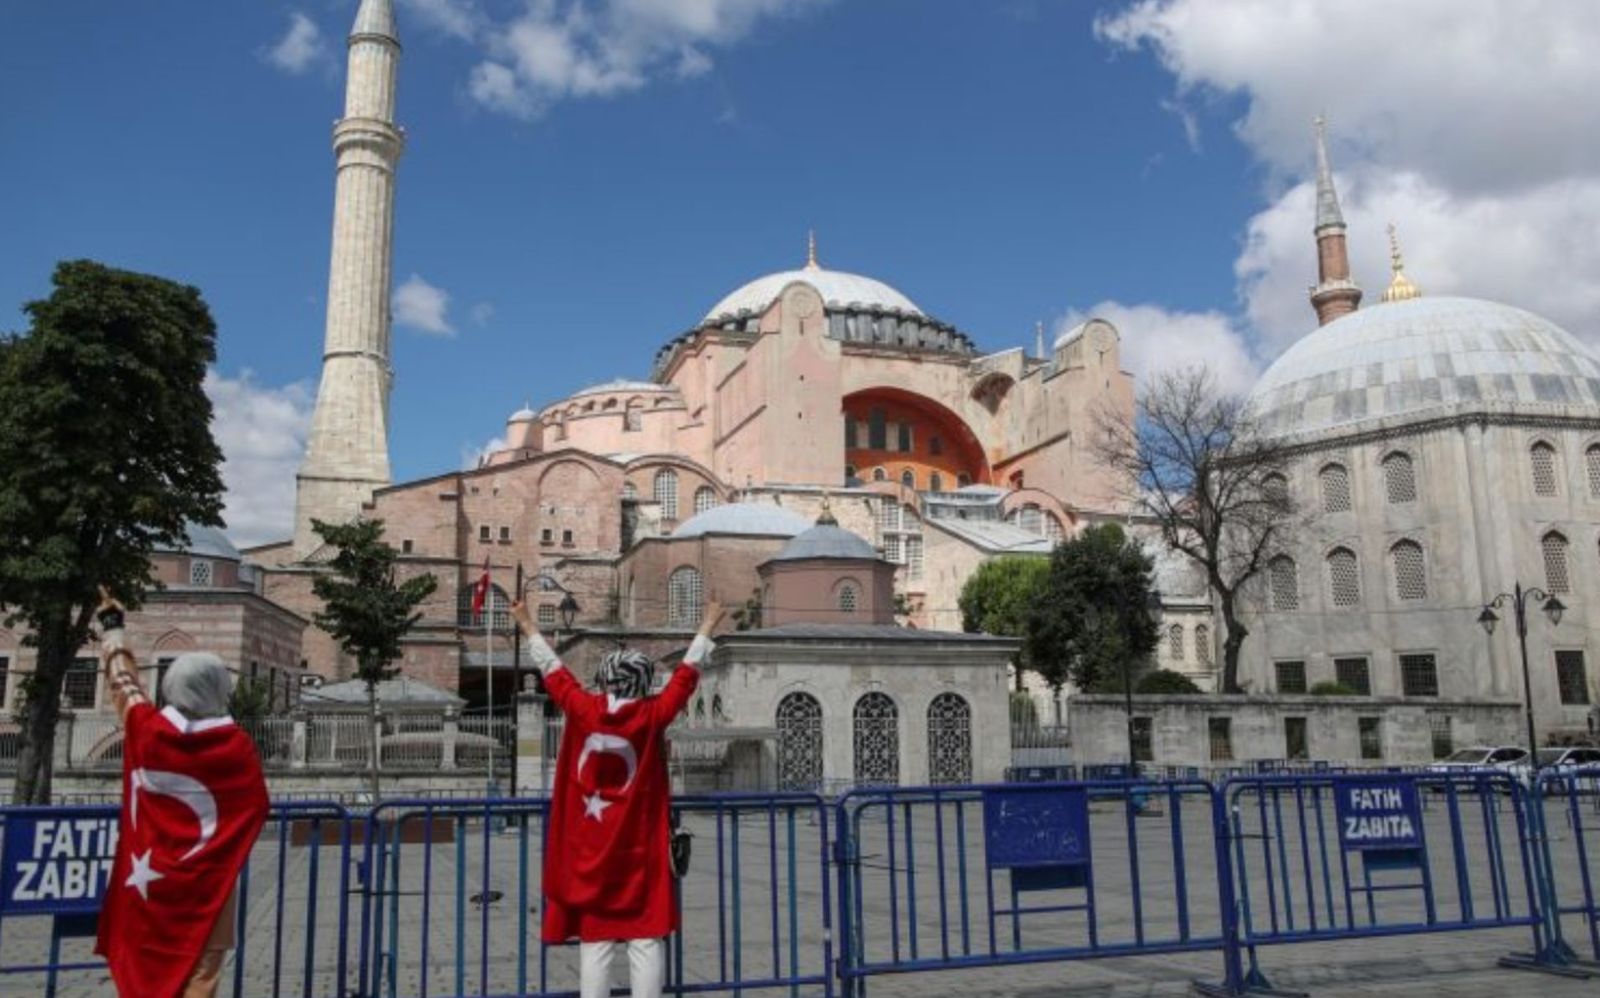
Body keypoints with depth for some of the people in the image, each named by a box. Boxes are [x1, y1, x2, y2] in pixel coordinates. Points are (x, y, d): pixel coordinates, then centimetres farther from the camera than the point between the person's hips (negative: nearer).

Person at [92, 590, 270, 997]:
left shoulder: (146, 730, -4)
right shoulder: (236, 745, -10)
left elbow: (124, 682, 13)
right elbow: (255, 808, -1)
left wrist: (111, 625, 29)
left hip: (145, 884, 4)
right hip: (201, 887, -4)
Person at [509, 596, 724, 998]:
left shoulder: (583, 710, -4)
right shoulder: (652, 716, -7)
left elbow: (554, 672, 8)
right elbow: (685, 676, 4)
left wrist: (528, 627, 22)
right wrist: (707, 629, 16)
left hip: (589, 852, 2)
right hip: (640, 851, -1)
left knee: (594, 944, 5)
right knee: (646, 942, 1)